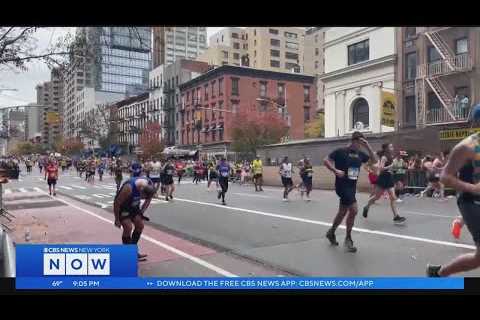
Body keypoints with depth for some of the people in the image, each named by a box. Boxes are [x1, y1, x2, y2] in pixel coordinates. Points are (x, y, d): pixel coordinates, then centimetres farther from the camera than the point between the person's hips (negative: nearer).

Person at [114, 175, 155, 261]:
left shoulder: (150, 185, -21)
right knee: (128, 227, -15)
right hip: (122, 206, -6)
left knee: (140, 225, 3)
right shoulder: (129, 188, -39)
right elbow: (117, 203, -26)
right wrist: (117, 220, -16)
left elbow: (148, 199, 1)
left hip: (134, 205, 6)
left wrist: (142, 212, -3)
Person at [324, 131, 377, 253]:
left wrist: (368, 147, -3)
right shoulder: (341, 151, -9)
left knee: (343, 212, 15)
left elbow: (374, 161, 7)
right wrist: (335, 170, -21)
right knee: (353, 210, -14)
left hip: (352, 186, 7)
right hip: (342, 185, -7)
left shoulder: (360, 154, 8)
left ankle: (331, 232, 36)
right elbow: (326, 161, -9)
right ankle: (348, 239, 2)